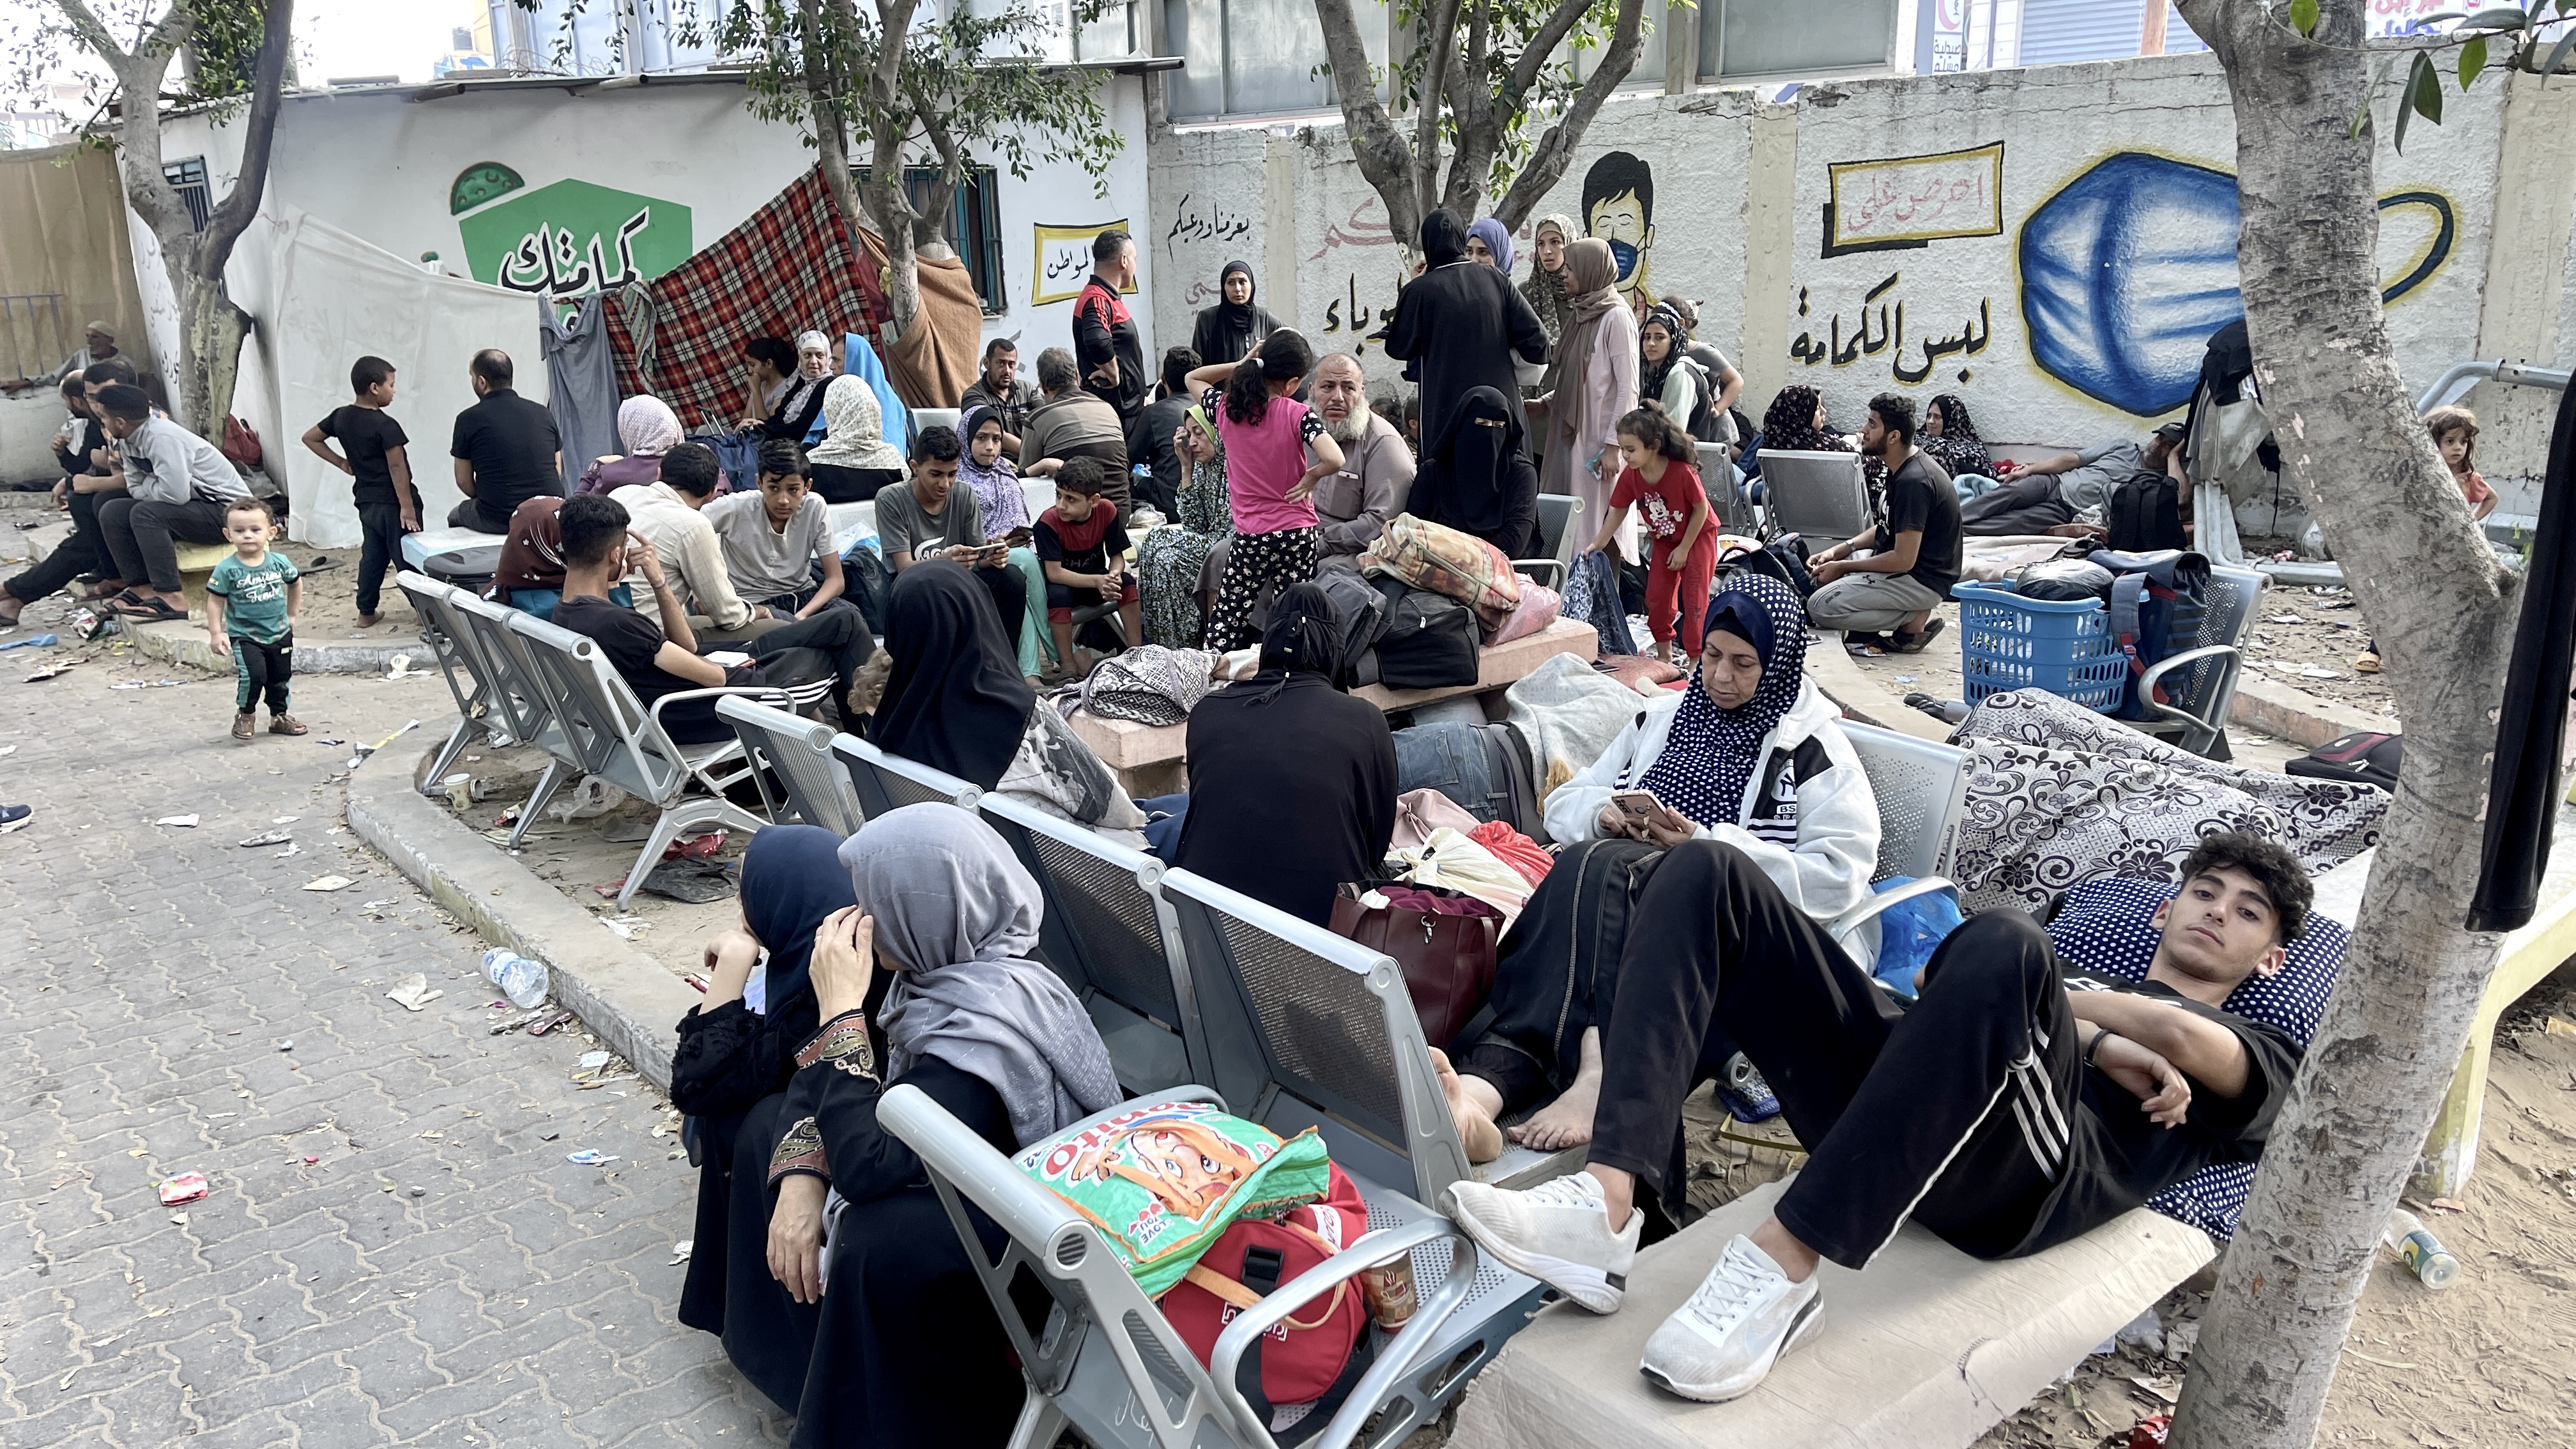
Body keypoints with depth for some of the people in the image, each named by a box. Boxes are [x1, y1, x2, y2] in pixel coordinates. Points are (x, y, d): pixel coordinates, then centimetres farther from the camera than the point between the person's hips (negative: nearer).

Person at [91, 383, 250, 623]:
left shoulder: (162, 438, -23)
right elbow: (135, 489, 10)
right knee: (112, 512, 2)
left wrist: (148, 486, -9)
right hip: (195, 505, 10)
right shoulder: (129, 441, 5)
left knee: (144, 514, -28)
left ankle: (171, 599, -27)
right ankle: (143, 587, 2)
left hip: (226, 511, -10)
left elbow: (176, 494, -29)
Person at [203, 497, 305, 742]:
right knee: (253, 675, -19)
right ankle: (245, 715, 5)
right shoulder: (226, 570, -12)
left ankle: (279, 717, 32)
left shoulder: (280, 562, -4)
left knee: (281, 678, 13)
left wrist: (291, 615, 17)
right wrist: (216, 633, -12)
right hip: (244, 636, -4)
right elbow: (215, 601, -7)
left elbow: (296, 584, 15)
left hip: (280, 634, 4)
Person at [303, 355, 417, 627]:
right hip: (391, 502, -7)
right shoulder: (386, 425, -19)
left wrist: (342, 463, 15)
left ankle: (366, 613, 20)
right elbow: (397, 467, -21)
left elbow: (310, 438, 16)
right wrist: (407, 507, -19)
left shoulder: (341, 416, 5)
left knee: (372, 555, 15)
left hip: (365, 500, 8)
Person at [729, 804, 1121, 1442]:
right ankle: (806, 1355, 27)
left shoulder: (985, 1023, -33)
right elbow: (827, 1078, 2)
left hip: (1030, 1243, -9)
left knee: (874, 1242, -35)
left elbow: (865, 1167, -36)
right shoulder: (947, 966, -8)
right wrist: (800, 1177, -15)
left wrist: (840, 1007, -30)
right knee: (768, 1124, 9)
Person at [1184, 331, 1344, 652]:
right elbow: (1334, 460, -27)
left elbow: (1193, 378, 19)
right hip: (1296, 533, -2)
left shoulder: (1226, 407, -2)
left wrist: (1244, 364, 9)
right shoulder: (1297, 414, -12)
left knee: (1226, 625, 9)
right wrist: (1310, 478, -7)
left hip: (1248, 537, 2)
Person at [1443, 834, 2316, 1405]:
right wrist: (2094, 1038, 2)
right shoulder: (2081, 975, 40)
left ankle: (1782, 1267, -34)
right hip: (1890, 1120, 5)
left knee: (2005, 944, -38)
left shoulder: (2263, 1061, 28)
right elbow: (1936, 984, 15)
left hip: (2025, 1173, -5)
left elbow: (2179, 1037, 1)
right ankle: (1606, 1206, -30)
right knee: (1710, 872, -13)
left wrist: (2023, 992, 10)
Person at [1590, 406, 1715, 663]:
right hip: (1663, 539, 6)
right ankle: (1664, 654, 19)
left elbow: (1701, 509, -21)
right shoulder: (1630, 476, -18)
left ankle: (1697, 658, -1)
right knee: (1656, 596, 5)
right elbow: (1618, 511, -4)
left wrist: (1684, 549, -17)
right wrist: (1597, 544, -7)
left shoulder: (1683, 472, -33)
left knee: (1694, 598, -9)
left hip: (1698, 534, -5)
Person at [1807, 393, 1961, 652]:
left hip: (1922, 579, -10)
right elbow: (1888, 528, 17)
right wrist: (1839, 550, 4)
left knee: (1821, 608, -21)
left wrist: (1842, 567, -14)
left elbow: (1903, 560, -25)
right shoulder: (1904, 468, 7)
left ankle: (1915, 620, -5)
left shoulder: (1913, 482, -24)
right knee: (1821, 571, 18)